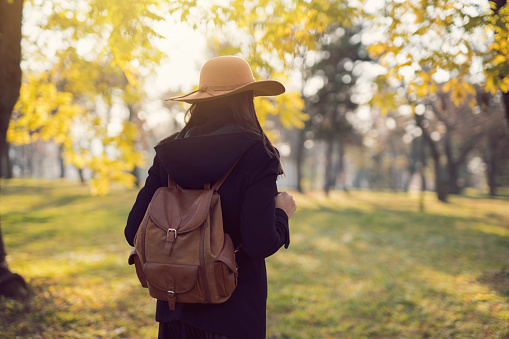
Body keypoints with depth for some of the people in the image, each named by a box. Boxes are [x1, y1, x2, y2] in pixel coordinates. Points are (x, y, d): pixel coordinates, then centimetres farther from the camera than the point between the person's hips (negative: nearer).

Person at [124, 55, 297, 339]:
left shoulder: (170, 151, -2)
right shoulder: (257, 156, -15)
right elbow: (260, 243, -21)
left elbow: (135, 232, -2)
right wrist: (282, 212, -1)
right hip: (235, 310, -4)